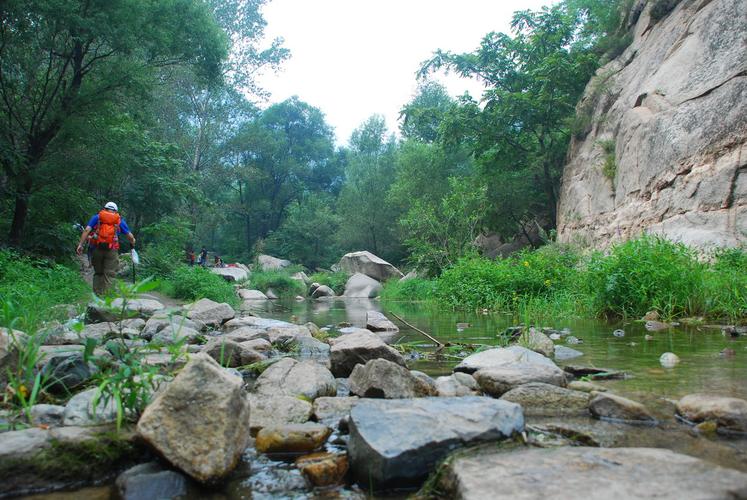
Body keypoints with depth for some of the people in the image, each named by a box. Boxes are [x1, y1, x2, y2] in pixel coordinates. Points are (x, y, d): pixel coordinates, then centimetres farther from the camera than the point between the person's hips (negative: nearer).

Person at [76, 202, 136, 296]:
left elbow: (87, 230, 1)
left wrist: (80, 244, -1)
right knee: (109, 275, -1)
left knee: (98, 273, 15)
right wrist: (133, 242, 35)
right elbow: (129, 235, 14)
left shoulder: (97, 217, 14)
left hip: (97, 248, 2)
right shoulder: (120, 220, 13)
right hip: (111, 250, -2)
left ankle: (97, 295, 15)